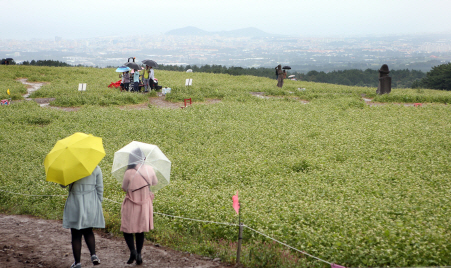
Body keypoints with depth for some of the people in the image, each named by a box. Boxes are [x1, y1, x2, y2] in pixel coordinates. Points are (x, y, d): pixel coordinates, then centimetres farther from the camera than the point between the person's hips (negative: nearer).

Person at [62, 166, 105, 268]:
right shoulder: (96, 169, -1)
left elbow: (63, 185, 0)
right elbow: (100, 188, 3)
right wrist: (98, 204, 13)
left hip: (75, 205, -2)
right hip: (91, 205, 3)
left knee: (76, 235, 6)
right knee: (88, 232, 19)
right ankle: (93, 254, 0)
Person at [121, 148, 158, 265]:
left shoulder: (129, 172, -20)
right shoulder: (149, 169, -8)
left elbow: (124, 188, -6)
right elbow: (155, 182, 10)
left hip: (131, 205, -4)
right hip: (145, 204, 4)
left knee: (127, 229, 10)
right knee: (140, 230, 16)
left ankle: (133, 251, -9)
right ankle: (139, 255, 15)